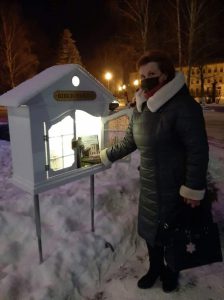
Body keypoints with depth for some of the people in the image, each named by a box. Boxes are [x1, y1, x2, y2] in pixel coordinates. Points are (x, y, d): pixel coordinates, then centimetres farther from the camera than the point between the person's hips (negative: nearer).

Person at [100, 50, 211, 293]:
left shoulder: (183, 106, -18)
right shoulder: (140, 109, 4)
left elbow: (198, 150, -18)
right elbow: (128, 143, 14)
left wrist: (193, 188, -18)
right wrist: (104, 157, 16)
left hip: (176, 187, -6)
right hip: (149, 186, 7)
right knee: (150, 229, 19)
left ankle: (171, 272, 44)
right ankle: (155, 268, 47)